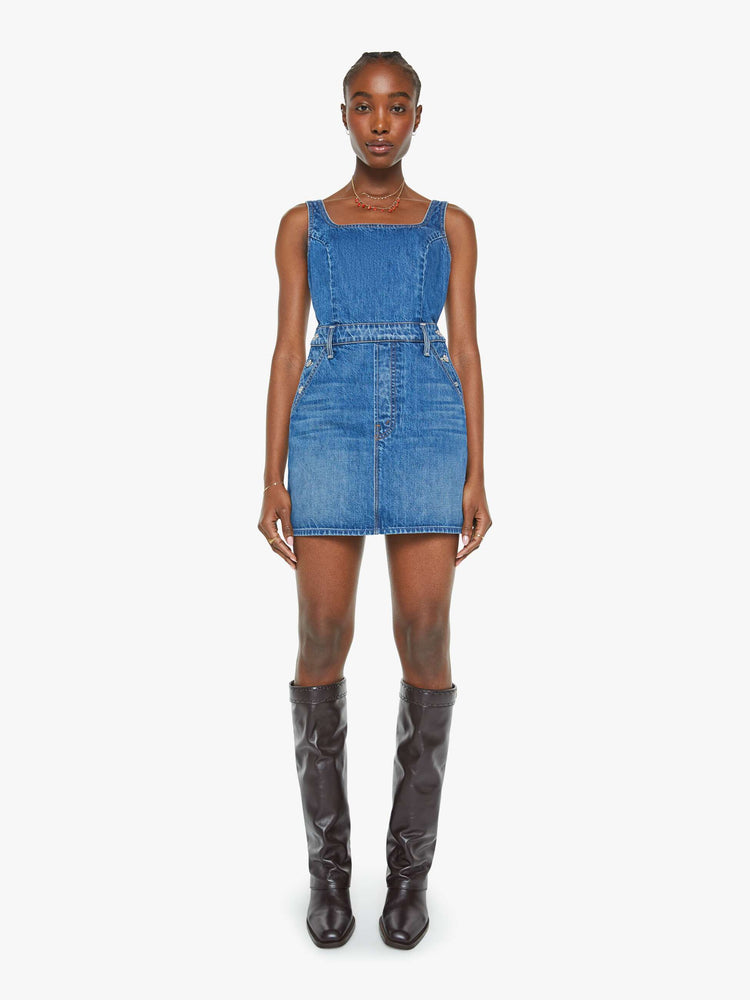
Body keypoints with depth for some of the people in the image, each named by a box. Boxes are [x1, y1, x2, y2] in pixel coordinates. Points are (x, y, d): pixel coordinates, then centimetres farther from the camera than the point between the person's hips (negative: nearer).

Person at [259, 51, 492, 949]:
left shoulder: (451, 226, 15)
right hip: (331, 430, 0)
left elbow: (465, 352, 9)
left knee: (425, 643, -6)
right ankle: (328, 861, 12)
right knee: (323, 644, -6)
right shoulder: (303, 226, 14)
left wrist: (476, 477, -1)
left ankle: (411, 861, 12)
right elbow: (287, 354, 8)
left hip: (427, 431, 0)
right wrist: (273, 480, -1)